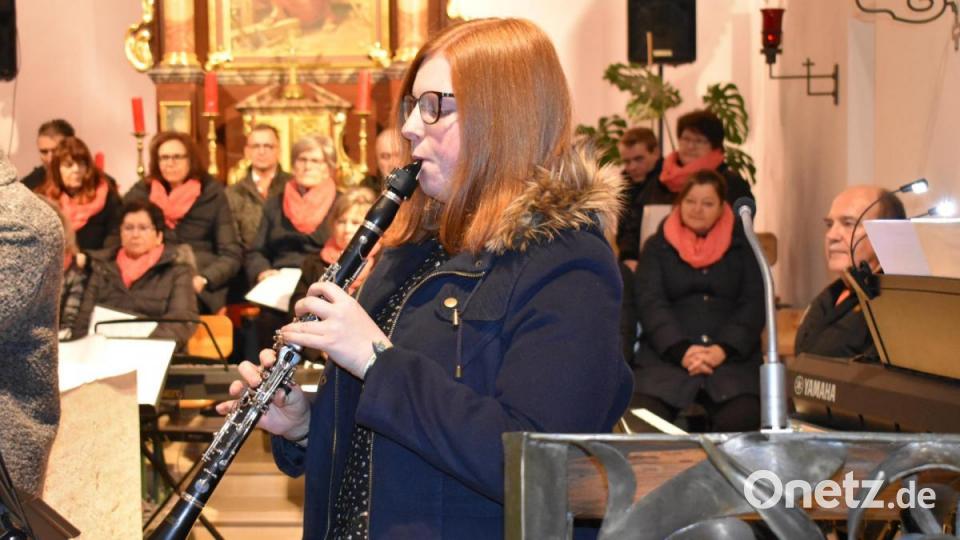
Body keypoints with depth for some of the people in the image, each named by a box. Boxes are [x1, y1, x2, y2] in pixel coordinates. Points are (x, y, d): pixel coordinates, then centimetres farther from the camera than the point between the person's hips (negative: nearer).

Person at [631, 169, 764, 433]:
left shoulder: (742, 246, 16)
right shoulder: (658, 246, 16)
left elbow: (754, 304, 6)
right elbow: (650, 303, 3)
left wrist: (723, 349, -12)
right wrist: (681, 350, -15)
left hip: (732, 357, 0)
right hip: (666, 355, 0)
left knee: (742, 421, -31)